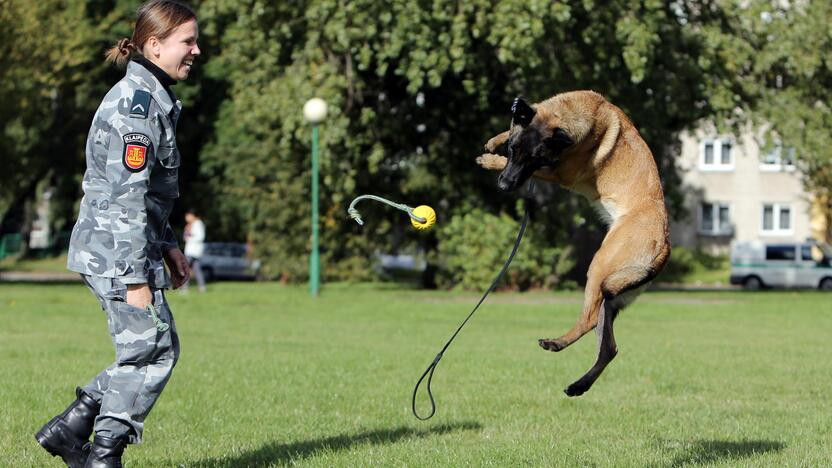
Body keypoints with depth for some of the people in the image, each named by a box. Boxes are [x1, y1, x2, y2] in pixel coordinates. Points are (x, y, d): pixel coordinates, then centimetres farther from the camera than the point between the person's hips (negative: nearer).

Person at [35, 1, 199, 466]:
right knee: (151, 348, -5)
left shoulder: (153, 99, 16)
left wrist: (168, 245, 22)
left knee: (155, 350, 13)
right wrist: (137, 279, -21)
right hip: (117, 251, -10)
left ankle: (68, 429, 18)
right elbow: (126, 196, -21)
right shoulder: (136, 102, -16)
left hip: (114, 249, 10)